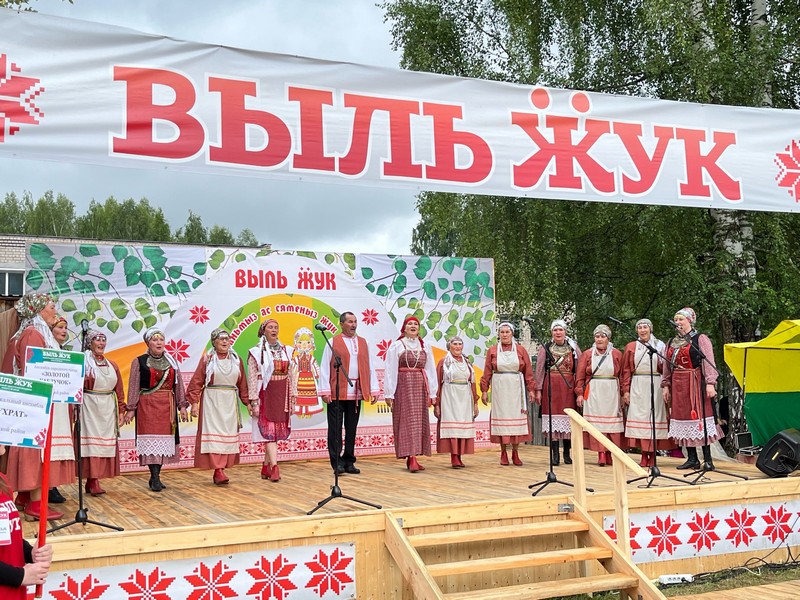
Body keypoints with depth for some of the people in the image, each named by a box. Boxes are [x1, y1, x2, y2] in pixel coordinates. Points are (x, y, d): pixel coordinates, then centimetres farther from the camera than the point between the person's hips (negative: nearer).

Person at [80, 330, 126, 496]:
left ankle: (91, 482, 9)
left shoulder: (112, 365, 14)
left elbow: (119, 390, 13)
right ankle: (93, 482, -5)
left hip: (108, 408, 6)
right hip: (89, 406, -5)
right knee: (92, 441, -6)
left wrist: (121, 410, 9)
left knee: (106, 442, 3)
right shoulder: (83, 362, -1)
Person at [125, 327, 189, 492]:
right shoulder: (139, 362, 1)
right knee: (151, 440, -8)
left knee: (164, 439, 3)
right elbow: (133, 386, 0)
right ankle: (155, 478, -8)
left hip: (167, 406, 4)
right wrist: (131, 409, -4)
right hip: (147, 405, -4)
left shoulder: (171, 361, 12)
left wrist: (182, 406, 6)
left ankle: (155, 476, 12)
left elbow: (178, 384, 11)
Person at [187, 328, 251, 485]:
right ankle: (218, 471, -14)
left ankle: (220, 470, 8)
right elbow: (196, 381, -3)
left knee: (228, 435, 2)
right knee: (213, 434, -9)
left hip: (230, 402, 4)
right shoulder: (207, 358, 0)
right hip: (211, 401, -4)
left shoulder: (236, 359, 9)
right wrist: (194, 402, -10)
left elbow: (242, 384, 12)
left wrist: (247, 402, 9)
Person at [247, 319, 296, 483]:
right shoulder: (256, 352, -3)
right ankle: (274, 467, -12)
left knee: (277, 432, 6)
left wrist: (292, 398, 5)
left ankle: (266, 467, 15)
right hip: (265, 394, -4)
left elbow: (292, 375, 10)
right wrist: (254, 401, -11)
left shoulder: (286, 351, 10)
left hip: (282, 396, 4)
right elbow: (252, 378, -6)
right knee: (268, 431, -9)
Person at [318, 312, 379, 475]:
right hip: (337, 393, -4)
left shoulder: (363, 343, 13)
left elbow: (370, 368, 11)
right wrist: (325, 391, -9)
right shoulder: (333, 342, 1)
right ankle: (337, 462, 5)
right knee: (336, 428, 0)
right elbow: (325, 368, -2)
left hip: (356, 393, 4)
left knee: (352, 428, 9)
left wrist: (374, 390, 5)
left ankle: (349, 461, 16)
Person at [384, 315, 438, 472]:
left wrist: (432, 393, 6)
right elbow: (390, 370, -4)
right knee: (407, 420, -8)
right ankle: (412, 458, -11)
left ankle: (412, 457, 10)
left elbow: (430, 370, 10)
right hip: (403, 386, -4)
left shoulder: (424, 346, 10)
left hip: (420, 387, 4)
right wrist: (389, 393, -8)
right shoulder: (396, 346, -1)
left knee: (419, 421, 4)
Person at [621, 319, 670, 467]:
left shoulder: (659, 345, 8)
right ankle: (644, 455, 2)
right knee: (639, 417, -2)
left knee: (654, 417, -2)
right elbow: (626, 370, 7)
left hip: (655, 386, -1)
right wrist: (626, 391, 1)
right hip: (637, 387, 1)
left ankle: (653, 455, 3)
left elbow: (665, 369, 5)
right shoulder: (631, 347, 10)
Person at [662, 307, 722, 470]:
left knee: (699, 416, -8)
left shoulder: (700, 339, -1)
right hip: (678, 386, 6)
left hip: (696, 383, -6)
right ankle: (692, 459, 10)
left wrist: (710, 383, -17)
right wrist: (666, 386, 13)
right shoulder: (671, 343, 17)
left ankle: (707, 459, -3)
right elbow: (667, 366, 19)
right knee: (682, 416, 4)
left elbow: (709, 362, -8)